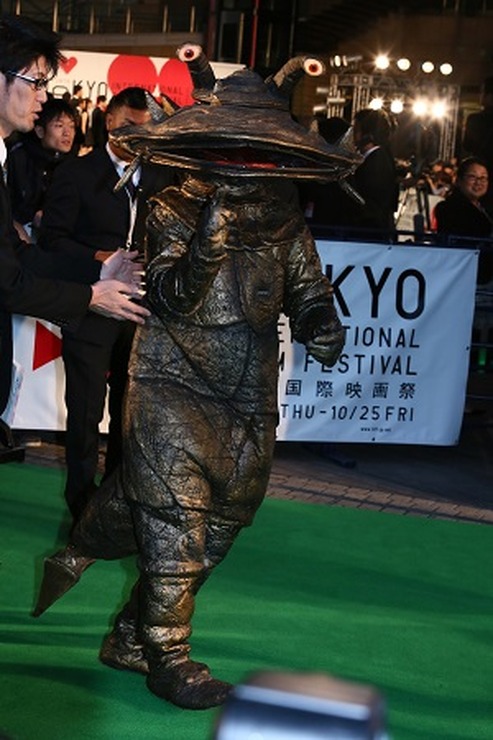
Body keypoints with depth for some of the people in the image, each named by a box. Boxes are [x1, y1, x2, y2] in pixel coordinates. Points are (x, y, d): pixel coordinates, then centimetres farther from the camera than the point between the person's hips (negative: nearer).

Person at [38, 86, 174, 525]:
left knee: (130, 409, 12)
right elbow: (52, 238, -5)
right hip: (90, 308, -4)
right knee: (86, 410, 0)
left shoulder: (160, 179, 11)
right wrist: (98, 258, -19)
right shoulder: (77, 174, -1)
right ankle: (83, 502, 15)